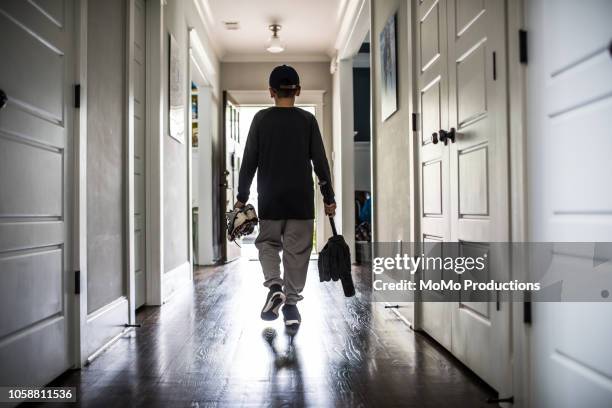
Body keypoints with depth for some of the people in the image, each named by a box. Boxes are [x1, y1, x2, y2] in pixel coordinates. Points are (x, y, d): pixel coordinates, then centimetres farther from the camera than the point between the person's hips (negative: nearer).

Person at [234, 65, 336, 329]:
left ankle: (274, 286, -6)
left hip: (270, 198, 0)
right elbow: (320, 162, -1)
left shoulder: (261, 119, 0)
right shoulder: (307, 120, 0)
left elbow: (249, 161, -1)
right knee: (297, 249, 7)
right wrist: (329, 197, 6)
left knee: (268, 242, 16)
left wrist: (242, 197, 6)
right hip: (301, 198, 0)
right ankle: (291, 303, 9)